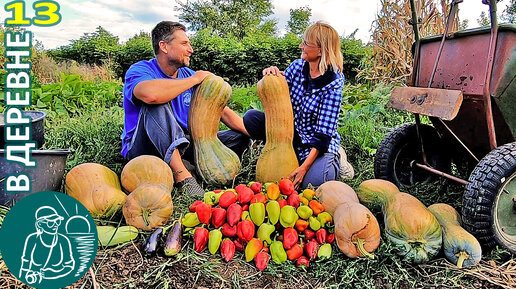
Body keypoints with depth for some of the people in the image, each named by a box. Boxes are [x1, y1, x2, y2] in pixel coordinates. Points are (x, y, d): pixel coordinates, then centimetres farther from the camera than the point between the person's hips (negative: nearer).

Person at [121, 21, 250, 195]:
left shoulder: (188, 75, 6)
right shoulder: (139, 70, -10)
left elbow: (222, 112, 5)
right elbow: (150, 94, -37)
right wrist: (194, 80, -23)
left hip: (181, 144, 6)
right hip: (142, 148, -5)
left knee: (239, 138, -3)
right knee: (157, 104, -32)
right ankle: (181, 175, -37)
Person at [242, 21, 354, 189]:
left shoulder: (333, 84, -19)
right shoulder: (297, 66, -5)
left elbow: (323, 133, -21)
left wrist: (304, 166, -28)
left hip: (319, 143, -5)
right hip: (291, 134, 5)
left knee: (310, 181, -31)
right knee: (251, 117, -12)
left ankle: (335, 161, 5)